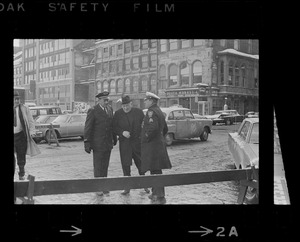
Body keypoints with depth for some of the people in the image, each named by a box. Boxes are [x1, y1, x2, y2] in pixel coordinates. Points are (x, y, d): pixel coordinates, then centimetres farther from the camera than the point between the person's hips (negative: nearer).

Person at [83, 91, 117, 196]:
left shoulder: (110, 109, 9)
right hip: (98, 144, -6)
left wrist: (114, 138, 18)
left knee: (105, 166, 11)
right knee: (98, 166, 3)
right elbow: (87, 128, -10)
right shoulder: (93, 111, -10)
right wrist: (87, 142, -14)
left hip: (108, 143, 6)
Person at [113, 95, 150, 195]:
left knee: (141, 164, 8)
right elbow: (114, 128, 1)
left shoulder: (138, 112, 3)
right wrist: (122, 132, -17)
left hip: (137, 142, 0)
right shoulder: (118, 113, 1)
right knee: (125, 165, 1)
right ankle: (127, 187, 11)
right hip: (124, 143, 0)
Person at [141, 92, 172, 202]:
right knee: (156, 170, 13)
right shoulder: (159, 111, 18)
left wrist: (146, 138, -17)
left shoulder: (151, 111, -14)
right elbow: (165, 129, 25)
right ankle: (156, 192, 20)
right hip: (159, 144, 10)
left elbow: (153, 127, -28)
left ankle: (159, 194, -3)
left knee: (155, 170, -7)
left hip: (152, 145, -10)